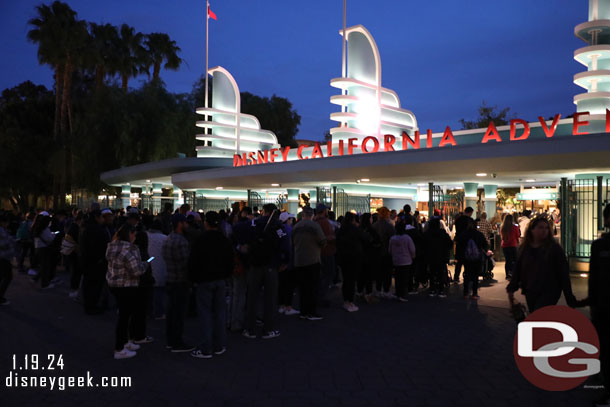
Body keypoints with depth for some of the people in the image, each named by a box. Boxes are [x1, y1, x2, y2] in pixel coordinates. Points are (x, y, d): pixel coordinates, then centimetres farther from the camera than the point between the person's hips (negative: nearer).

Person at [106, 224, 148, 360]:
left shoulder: (112, 247, 8)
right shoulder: (129, 249, -22)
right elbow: (136, 270, -26)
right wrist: (144, 264, -4)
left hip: (114, 284, 10)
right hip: (126, 287, -10)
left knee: (125, 313, 21)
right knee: (125, 315, -1)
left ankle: (125, 342, 34)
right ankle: (119, 350, 7)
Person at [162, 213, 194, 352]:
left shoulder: (167, 239, 11)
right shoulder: (181, 241, -20)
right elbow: (187, 262, -20)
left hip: (170, 279, 10)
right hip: (180, 281, -10)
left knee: (171, 310, 16)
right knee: (179, 312, -2)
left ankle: (170, 340, 26)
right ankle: (177, 343, 6)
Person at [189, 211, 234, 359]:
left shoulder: (201, 240, -12)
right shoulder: (225, 241, 4)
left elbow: (193, 262, -8)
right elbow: (230, 262, 10)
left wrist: (194, 279, 6)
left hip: (204, 280, -4)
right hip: (221, 280, 5)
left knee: (206, 313, 1)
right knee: (220, 311, 11)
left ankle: (206, 349, 3)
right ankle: (219, 346, 18)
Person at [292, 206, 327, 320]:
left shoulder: (295, 227, 2)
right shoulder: (314, 225, -12)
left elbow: (293, 243, 11)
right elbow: (323, 241, -11)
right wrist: (317, 245, 9)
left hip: (298, 262, 5)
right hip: (312, 261, -4)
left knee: (303, 288, 11)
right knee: (313, 287, 3)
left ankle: (303, 312, 15)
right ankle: (311, 313, 3)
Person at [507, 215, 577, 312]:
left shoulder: (554, 248, -5)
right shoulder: (524, 248, 7)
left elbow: (564, 272, -5)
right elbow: (517, 270, 13)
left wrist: (569, 297, -7)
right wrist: (511, 289, 9)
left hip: (549, 293, -5)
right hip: (530, 292, 5)